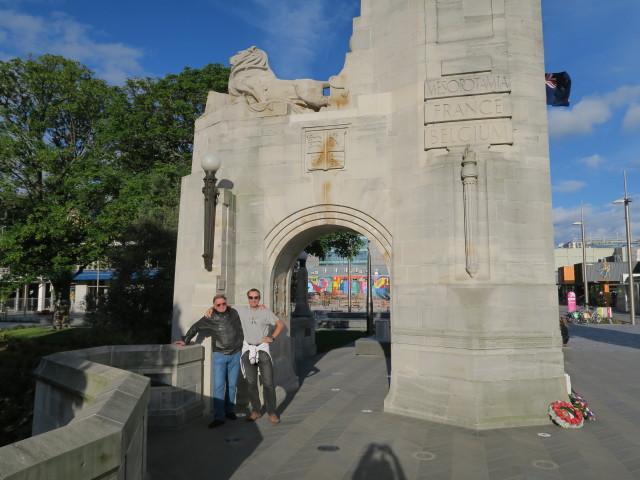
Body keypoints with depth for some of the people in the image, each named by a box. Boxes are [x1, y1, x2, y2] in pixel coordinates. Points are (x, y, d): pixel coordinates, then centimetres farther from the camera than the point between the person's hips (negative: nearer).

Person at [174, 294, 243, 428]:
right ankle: (219, 417, -4)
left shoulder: (234, 313, 2)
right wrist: (185, 340, 10)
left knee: (232, 385, 8)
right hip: (220, 355, -2)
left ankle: (230, 411, 24)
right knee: (219, 386, -8)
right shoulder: (210, 318, -5)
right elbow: (195, 327, 8)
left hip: (235, 355, 2)